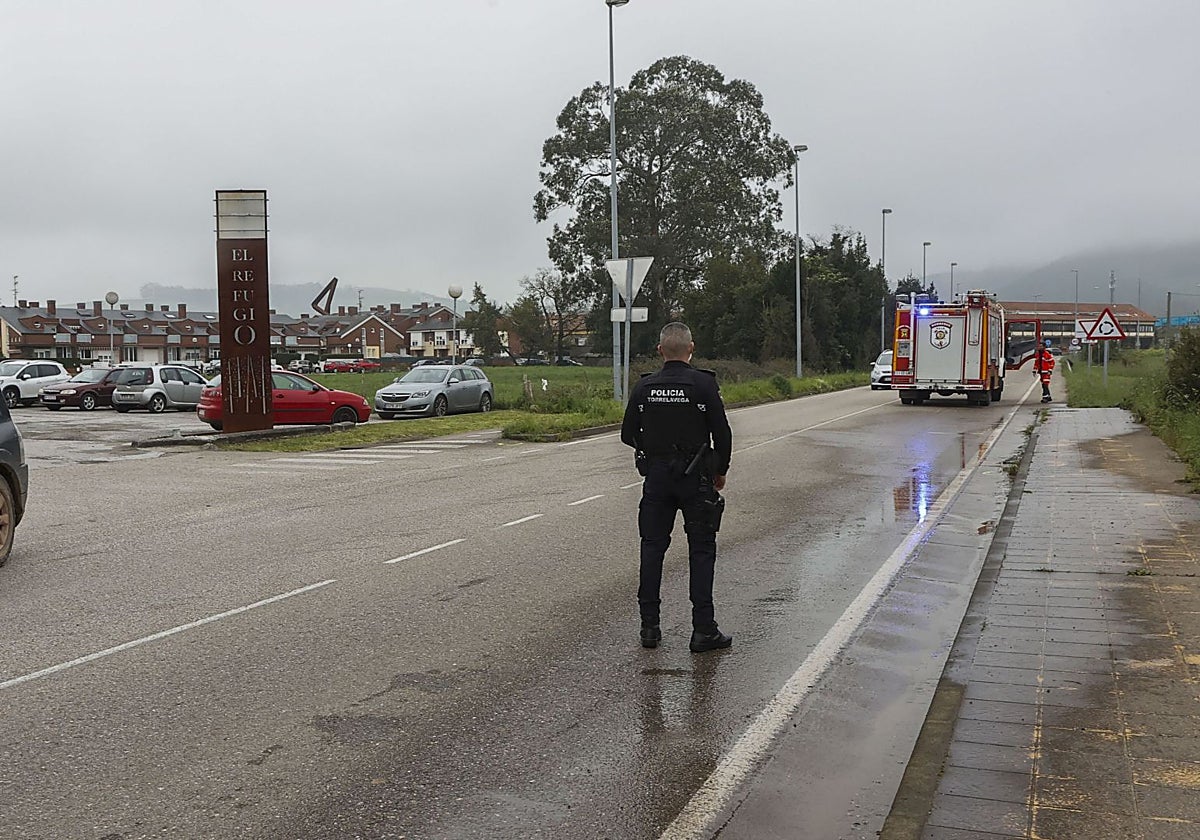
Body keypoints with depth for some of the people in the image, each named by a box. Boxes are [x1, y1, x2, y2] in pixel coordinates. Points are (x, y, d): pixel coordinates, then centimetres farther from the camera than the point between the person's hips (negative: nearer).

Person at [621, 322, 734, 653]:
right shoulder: (704, 384, -9)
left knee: (652, 548, 10)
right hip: (696, 477, -3)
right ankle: (703, 631, 3)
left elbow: (628, 434, 5)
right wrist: (721, 471, 8)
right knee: (701, 551, 4)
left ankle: (649, 626, 12)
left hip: (656, 476, 3)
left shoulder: (644, 387, 0)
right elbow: (722, 433, -7)